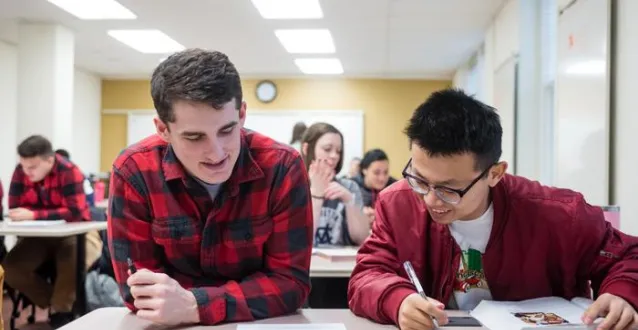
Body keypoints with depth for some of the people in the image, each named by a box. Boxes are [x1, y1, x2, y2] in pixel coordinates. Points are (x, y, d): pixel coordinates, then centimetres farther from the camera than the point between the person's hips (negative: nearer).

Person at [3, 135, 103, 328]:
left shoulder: (69, 172, -21)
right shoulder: (21, 172, -6)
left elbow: (75, 212, -28)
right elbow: (14, 208, -10)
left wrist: (34, 215, -34)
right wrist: (56, 214, -24)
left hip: (74, 233, -5)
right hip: (40, 235, 5)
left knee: (72, 263, -34)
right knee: (10, 268, -16)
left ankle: (61, 312, -8)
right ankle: (56, 303, 1)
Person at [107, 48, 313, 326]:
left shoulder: (283, 168, -14)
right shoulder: (133, 173, -13)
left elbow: (291, 282, -13)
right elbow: (137, 292, -11)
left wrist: (194, 305, -25)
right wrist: (251, 295, -20)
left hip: (261, 324, 0)